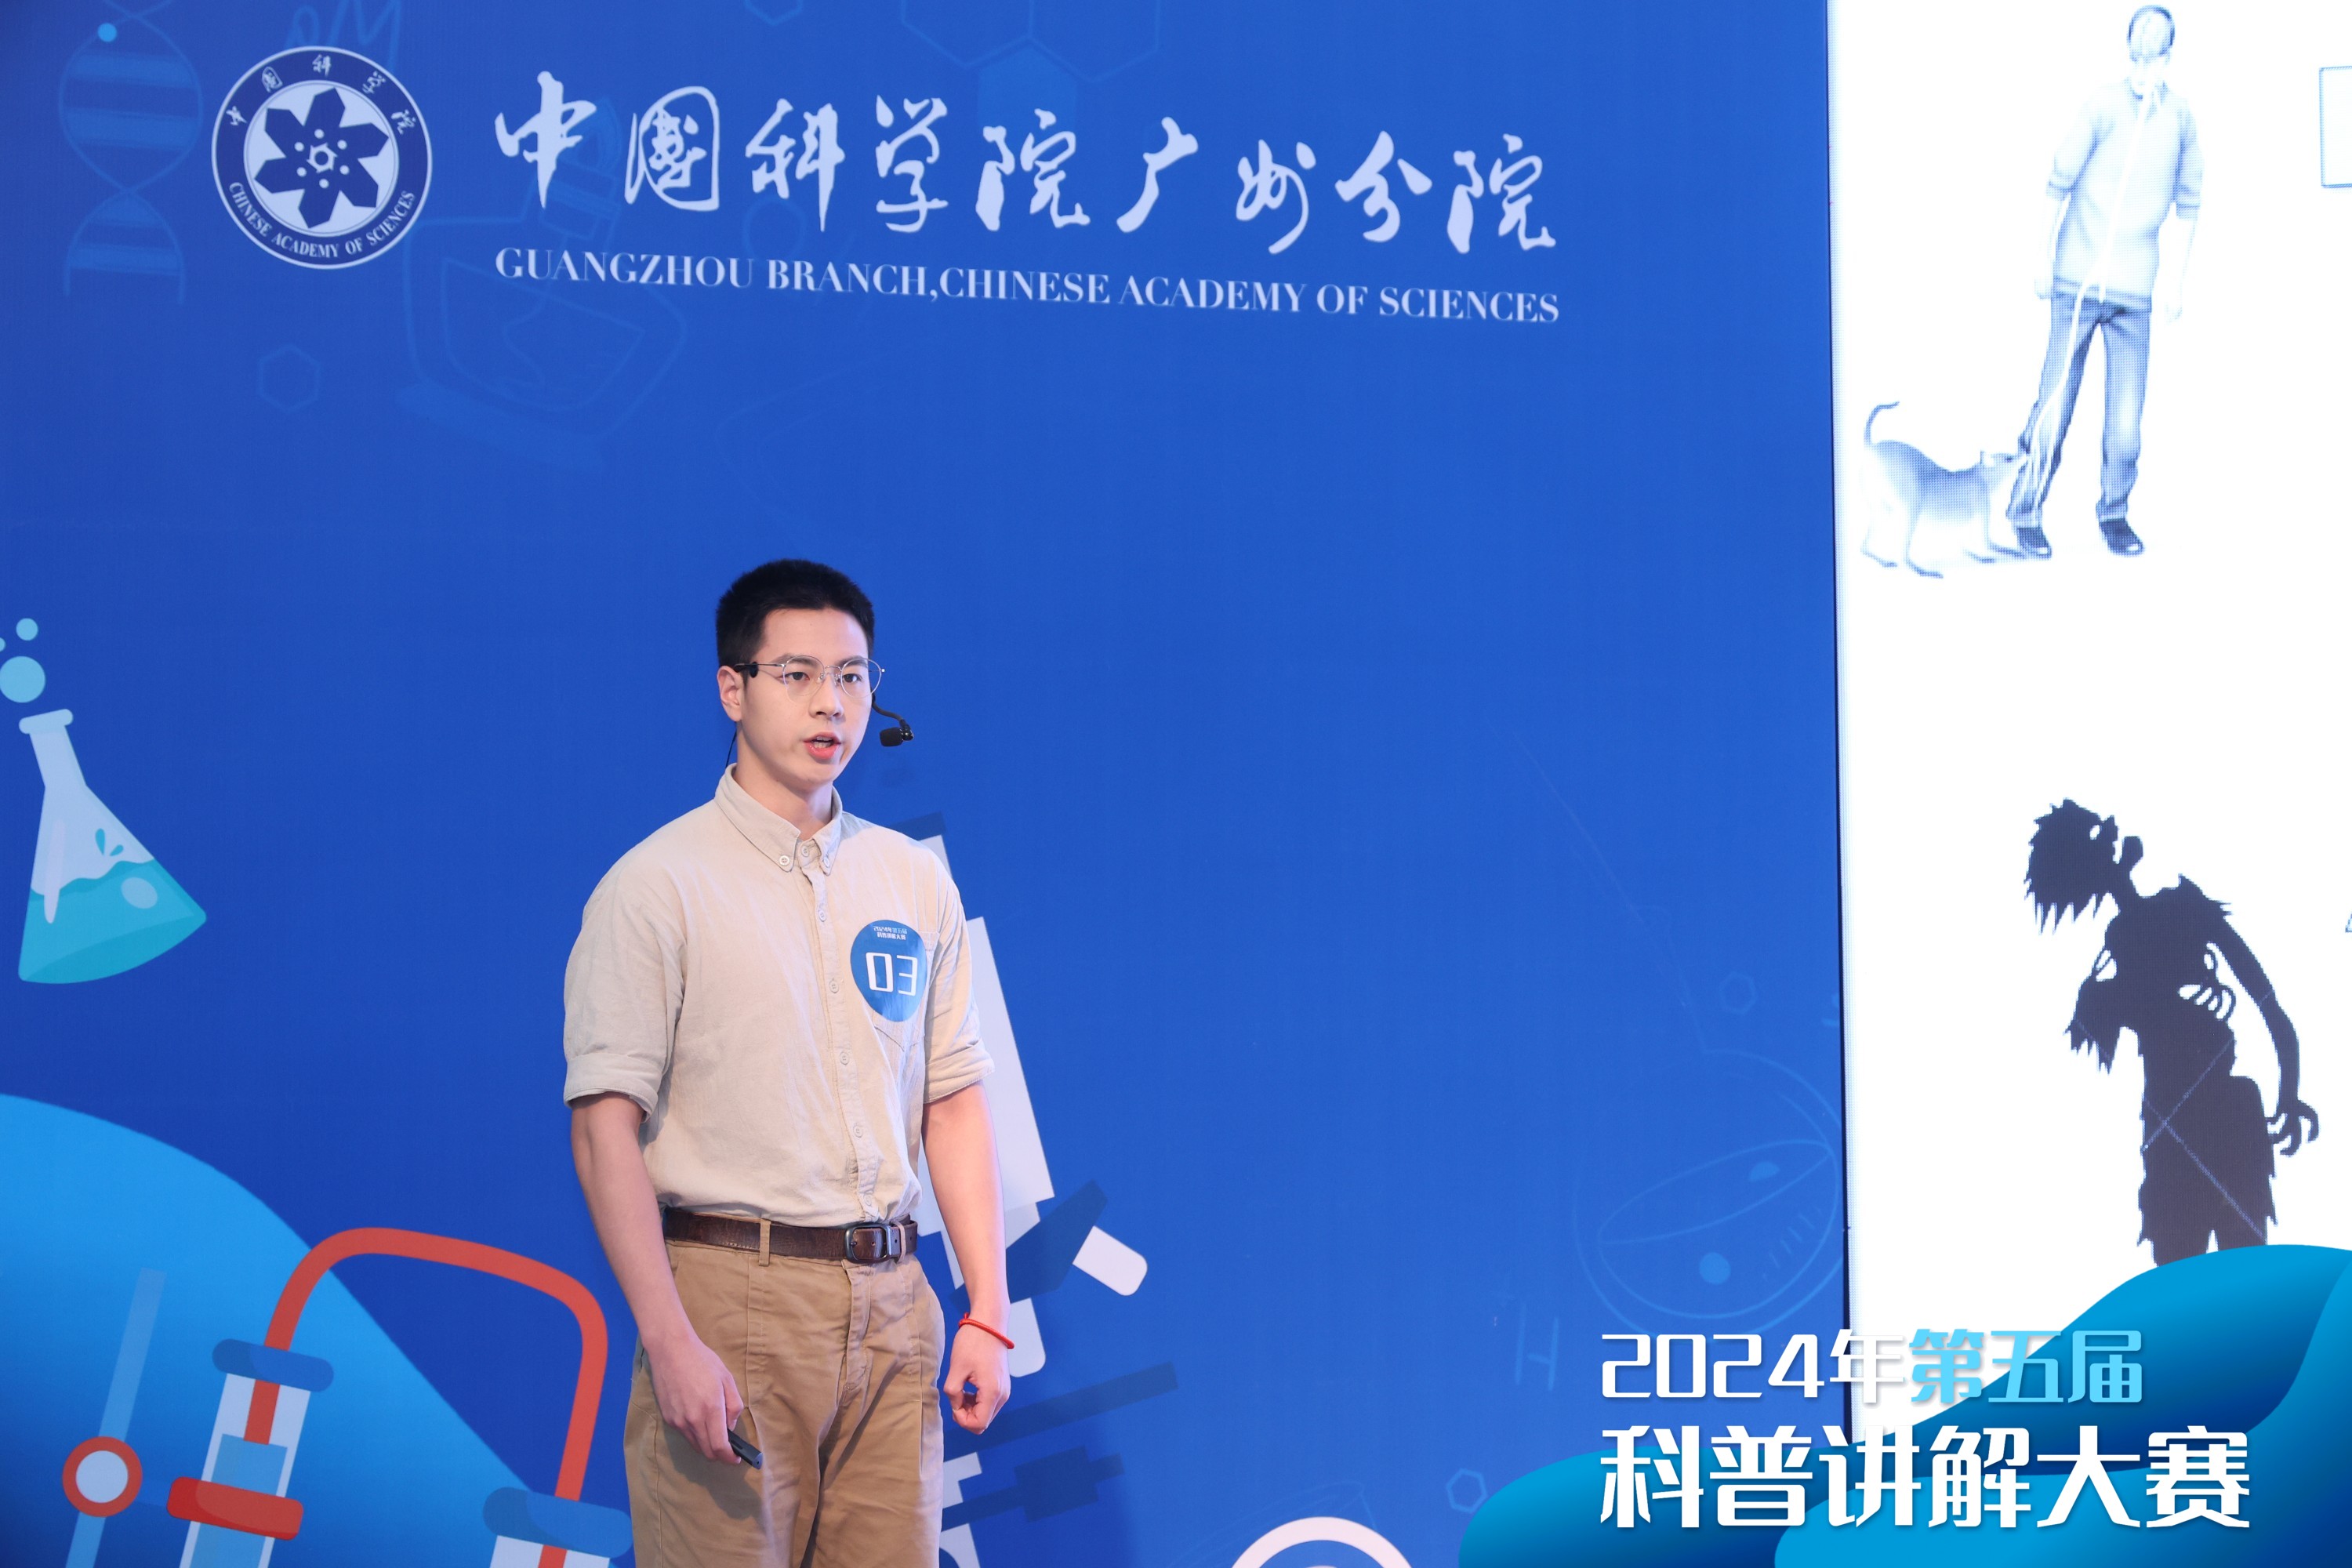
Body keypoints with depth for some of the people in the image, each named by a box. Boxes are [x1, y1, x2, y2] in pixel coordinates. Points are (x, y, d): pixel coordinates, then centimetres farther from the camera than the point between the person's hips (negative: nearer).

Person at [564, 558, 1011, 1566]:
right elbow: (605, 1125, -9)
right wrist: (669, 1340, -16)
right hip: (730, 1293, -4)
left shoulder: (917, 883, 12)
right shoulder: (655, 885, -3)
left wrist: (987, 1312, 5)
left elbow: (953, 1102, 12)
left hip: (889, 1300, 5)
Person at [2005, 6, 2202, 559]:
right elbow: (2061, 181, 2)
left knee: (2127, 413, 0)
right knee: (2056, 401, -3)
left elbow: (2189, 201, 13)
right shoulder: (2104, 102, -1)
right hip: (2078, 279, -2)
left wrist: (2180, 273, 8)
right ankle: (2025, 513, 5)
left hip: (2136, 287, 3)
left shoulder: (2181, 115, 6)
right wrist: (2045, 253, 0)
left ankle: (2115, 515, 12)